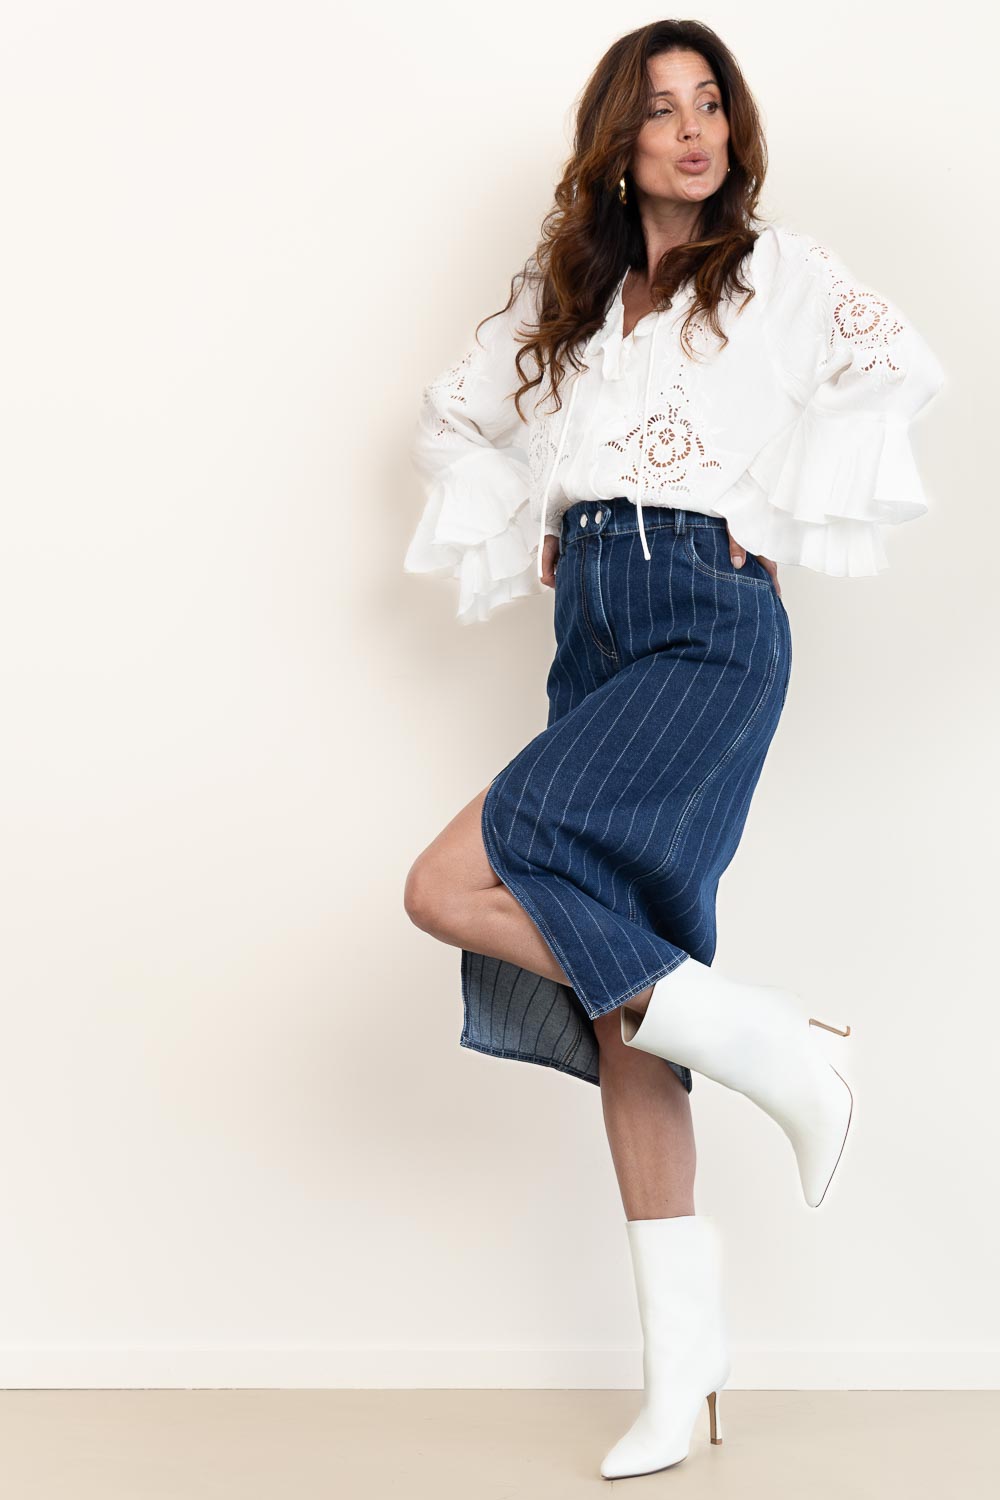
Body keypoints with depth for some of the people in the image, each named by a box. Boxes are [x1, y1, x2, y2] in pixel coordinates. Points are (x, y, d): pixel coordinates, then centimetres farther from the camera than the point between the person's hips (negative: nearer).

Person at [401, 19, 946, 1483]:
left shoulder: (777, 267, 5)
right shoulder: (563, 289, 19)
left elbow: (897, 361, -12)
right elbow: (459, 411, 31)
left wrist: (775, 522, -11)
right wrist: (529, 539, 17)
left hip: (710, 624, -6)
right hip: (595, 632, 6)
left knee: (456, 886, -22)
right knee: (614, 994, 0)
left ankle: (755, 1034, -10)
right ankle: (684, 1364, 4)